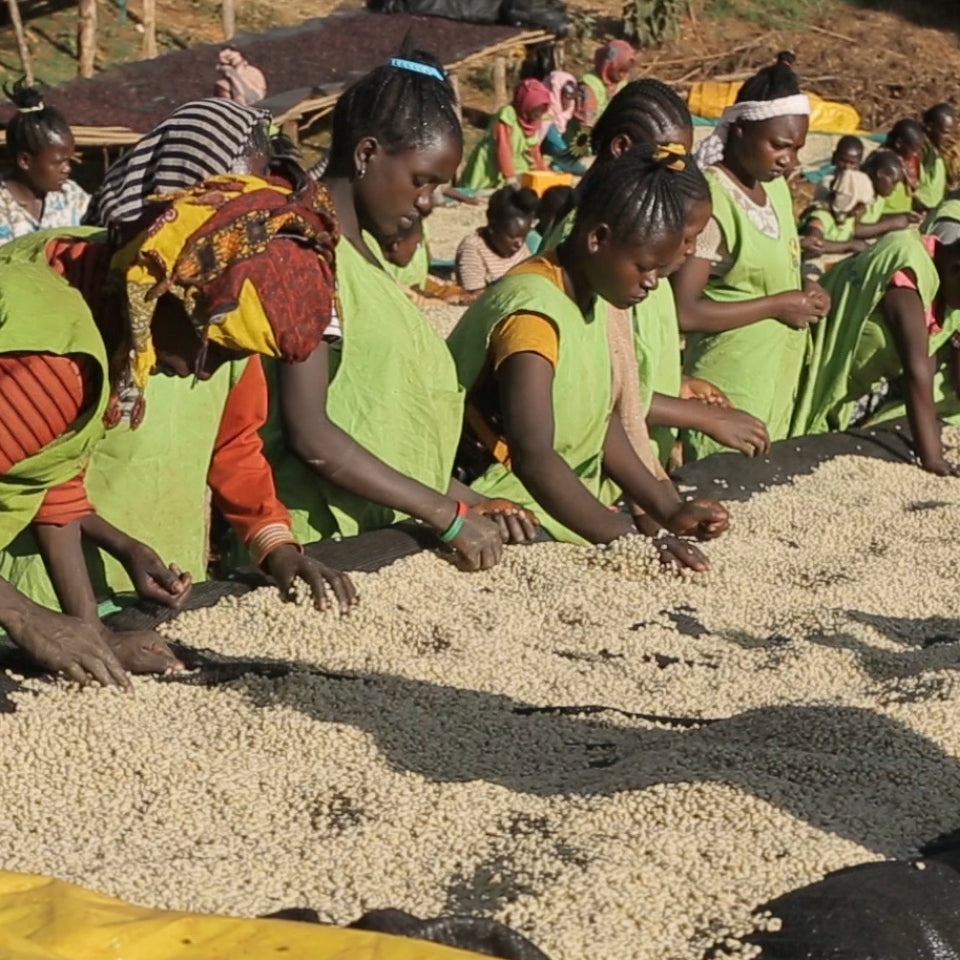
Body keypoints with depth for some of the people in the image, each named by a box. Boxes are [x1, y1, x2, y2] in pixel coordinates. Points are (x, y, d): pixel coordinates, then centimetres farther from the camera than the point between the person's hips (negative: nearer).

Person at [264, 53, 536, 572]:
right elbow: (310, 435, -19)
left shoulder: (360, 251, 15)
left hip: (376, 538, 8)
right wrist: (449, 516, -16)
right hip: (319, 545, -8)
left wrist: (470, 502, 8)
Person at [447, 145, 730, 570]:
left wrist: (667, 509, 2)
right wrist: (631, 534, -36)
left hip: (562, 499, 9)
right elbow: (533, 457, -31)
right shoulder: (534, 312, -22)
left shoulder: (590, 296, 8)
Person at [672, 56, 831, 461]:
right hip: (729, 393, -8)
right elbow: (683, 312, -24)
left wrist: (805, 291, 1)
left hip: (779, 382, 8)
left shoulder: (776, 186, 7)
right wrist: (776, 305, -19)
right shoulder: (711, 200, -19)